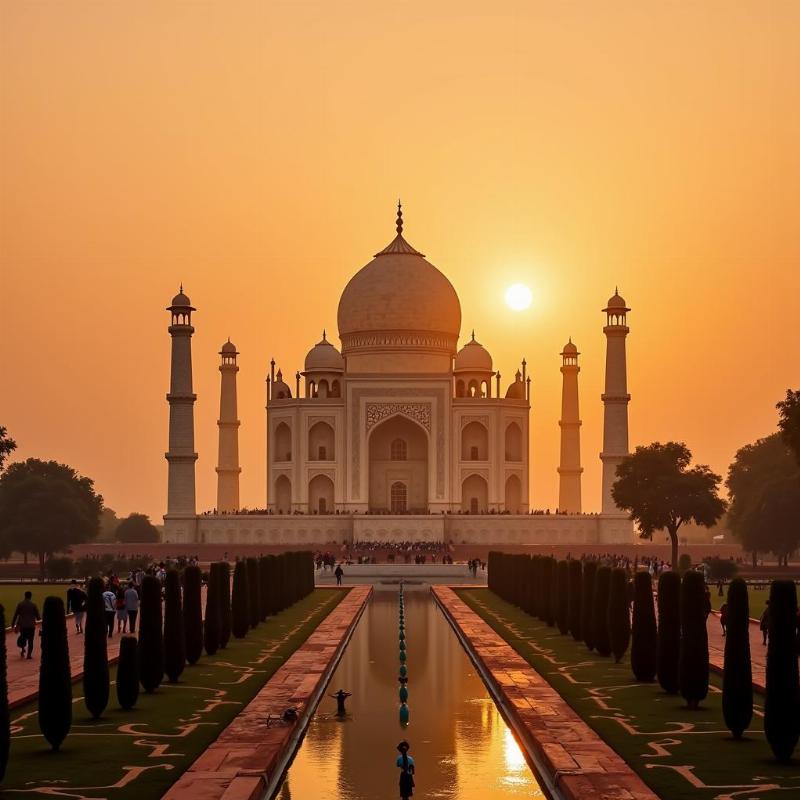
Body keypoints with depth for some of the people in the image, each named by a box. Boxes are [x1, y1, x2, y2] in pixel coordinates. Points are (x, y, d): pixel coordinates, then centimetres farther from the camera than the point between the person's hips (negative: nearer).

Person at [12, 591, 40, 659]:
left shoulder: (20, 604, 1)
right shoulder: (33, 604, -2)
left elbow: (16, 614, 0)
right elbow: (37, 615, 1)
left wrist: (13, 624, 6)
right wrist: (38, 619, 25)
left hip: (22, 625, 1)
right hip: (31, 625, -1)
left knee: (23, 638, 19)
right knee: (30, 640, 6)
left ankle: (23, 649, -2)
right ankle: (29, 654, 1)